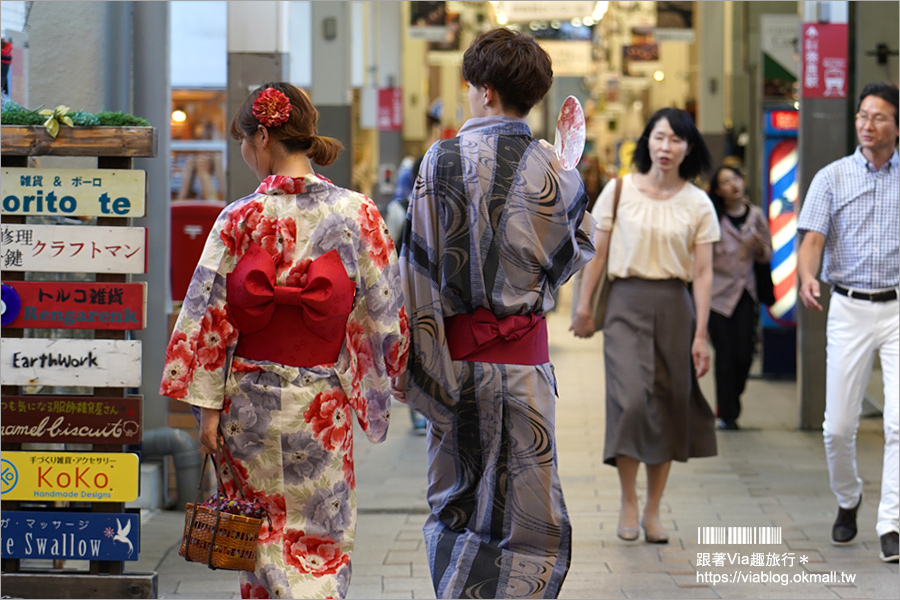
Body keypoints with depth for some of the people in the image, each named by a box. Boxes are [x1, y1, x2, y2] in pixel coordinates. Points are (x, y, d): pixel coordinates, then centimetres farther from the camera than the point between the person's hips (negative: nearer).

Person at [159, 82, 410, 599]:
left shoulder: (240, 218, -9)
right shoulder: (358, 212, -5)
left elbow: (210, 318, -8)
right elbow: (383, 311, 0)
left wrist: (208, 407, -2)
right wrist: (380, 382, 14)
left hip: (250, 398, -1)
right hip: (321, 401, 1)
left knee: (265, 531, 13)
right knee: (323, 536, 10)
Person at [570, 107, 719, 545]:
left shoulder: (698, 204, 3)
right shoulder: (620, 190, 1)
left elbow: (702, 273, 2)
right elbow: (598, 253, 6)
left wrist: (700, 335, -3)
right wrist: (583, 307, 4)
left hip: (673, 307, 2)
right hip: (626, 302, -2)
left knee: (668, 407, 3)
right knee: (631, 399, -15)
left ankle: (653, 510, 14)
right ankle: (627, 504, 0)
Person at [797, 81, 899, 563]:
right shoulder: (832, 178, 5)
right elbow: (813, 239, -5)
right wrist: (806, 278, -26)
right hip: (849, 310, 1)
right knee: (838, 426, 3)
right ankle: (847, 501, 30)